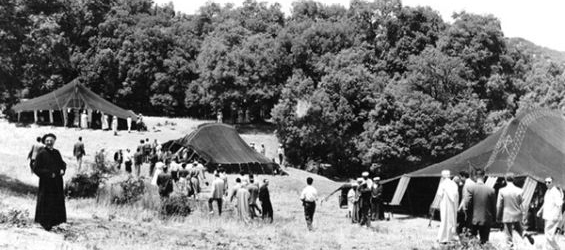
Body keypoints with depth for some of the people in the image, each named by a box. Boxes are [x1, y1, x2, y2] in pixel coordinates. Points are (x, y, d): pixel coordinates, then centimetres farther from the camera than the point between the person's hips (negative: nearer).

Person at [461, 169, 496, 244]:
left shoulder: (470, 188, -10)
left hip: (473, 220, 0)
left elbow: (466, 204, -13)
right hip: (486, 221, 1)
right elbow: (494, 207, 1)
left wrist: (468, 214, 4)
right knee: (484, 242, 8)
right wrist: (493, 218, 14)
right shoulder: (491, 190, -6)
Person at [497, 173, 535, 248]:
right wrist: (524, 216, 11)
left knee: (508, 234, 7)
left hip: (507, 216, -3)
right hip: (517, 215, 3)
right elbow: (522, 203, 0)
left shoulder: (502, 191, -11)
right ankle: (525, 234, -2)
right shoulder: (519, 190, -6)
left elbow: (499, 205, -6)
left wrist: (498, 217, 6)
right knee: (518, 228, 25)